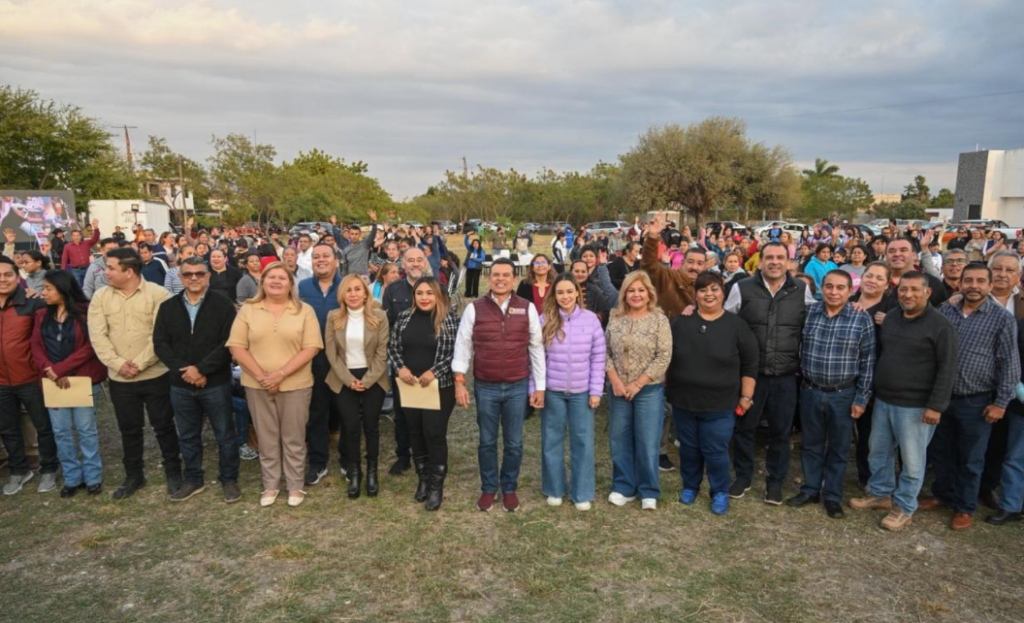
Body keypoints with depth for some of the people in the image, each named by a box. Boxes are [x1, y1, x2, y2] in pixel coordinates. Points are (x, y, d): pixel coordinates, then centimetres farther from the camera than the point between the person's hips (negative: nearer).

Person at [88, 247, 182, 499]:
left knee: (163, 426, 7)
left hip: (155, 375, -3)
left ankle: (173, 472, 23)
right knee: (129, 429, 15)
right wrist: (118, 363, -15)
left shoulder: (158, 294, -9)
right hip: (119, 378, 4)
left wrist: (139, 363, -18)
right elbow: (98, 336, -3)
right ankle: (134, 475, 31)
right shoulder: (101, 297, 3)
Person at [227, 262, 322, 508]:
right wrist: (261, 376, -13)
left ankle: (295, 486, 22)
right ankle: (270, 485, 26)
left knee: (294, 438, 8)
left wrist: (281, 374, -17)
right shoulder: (247, 310, 2)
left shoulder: (304, 311, -2)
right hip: (257, 385, 1)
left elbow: (311, 348, -9)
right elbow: (237, 347, -2)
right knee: (266, 438, 12)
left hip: (295, 384, -1)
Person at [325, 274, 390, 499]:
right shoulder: (333, 317, -1)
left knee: (371, 425, 5)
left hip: (373, 379, -1)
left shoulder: (379, 316, -6)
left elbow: (382, 352, -6)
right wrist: (349, 379, -10)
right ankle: (354, 472, 19)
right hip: (344, 380, 1)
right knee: (351, 427, 2)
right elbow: (331, 353, -2)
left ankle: (372, 472, 21)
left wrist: (367, 380, -13)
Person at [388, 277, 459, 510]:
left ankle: (437, 486, 16)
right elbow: (392, 347, 8)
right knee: (415, 433, 13)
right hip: (409, 387, 4)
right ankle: (423, 479, 31)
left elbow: (457, 352, -11)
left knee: (435, 434, -1)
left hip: (439, 387, -4)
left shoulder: (449, 319, -9)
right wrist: (400, 368, -9)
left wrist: (434, 372, -19)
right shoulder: (404, 317, 3)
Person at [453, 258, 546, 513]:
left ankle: (509, 488, 31)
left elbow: (536, 348, 3)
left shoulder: (527, 308, -1)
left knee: (514, 443, 12)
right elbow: (463, 345, 1)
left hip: (518, 387, 0)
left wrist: (540, 386, 2)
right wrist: (459, 381, -5)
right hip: (485, 387, 0)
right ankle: (488, 488, 31)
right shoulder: (474, 308, -2)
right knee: (487, 442, 13)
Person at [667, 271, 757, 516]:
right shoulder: (681, 322, 0)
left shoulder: (736, 325, -5)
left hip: (720, 404, -2)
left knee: (715, 451, 4)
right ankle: (689, 486, 36)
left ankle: (720, 493, 26)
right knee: (688, 448, 15)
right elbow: (666, 357, 8)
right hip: (683, 401, 2)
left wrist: (746, 397, -3)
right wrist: (667, 389, 9)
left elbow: (750, 365, -1)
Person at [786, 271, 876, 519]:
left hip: (844, 395, -2)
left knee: (838, 449, 12)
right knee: (810, 444, 14)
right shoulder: (807, 312, -3)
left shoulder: (862, 319, -8)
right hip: (810, 391, 2)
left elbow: (867, 362, -5)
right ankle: (810, 490, 29)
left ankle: (833, 496, 26)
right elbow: (796, 348, 4)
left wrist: (861, 398, -6)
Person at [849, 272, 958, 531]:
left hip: (915, 405, -6)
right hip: (882, 400, 7)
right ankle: (880, 494, 34)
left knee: (912, 459, 5)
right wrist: (872, 390, 15)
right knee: (879, 451, 17)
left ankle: (904, 508, 19)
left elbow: (947, 369, -13)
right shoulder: (890, 318, 8)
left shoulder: (940, 326, -12)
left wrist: (936, 405, -16)